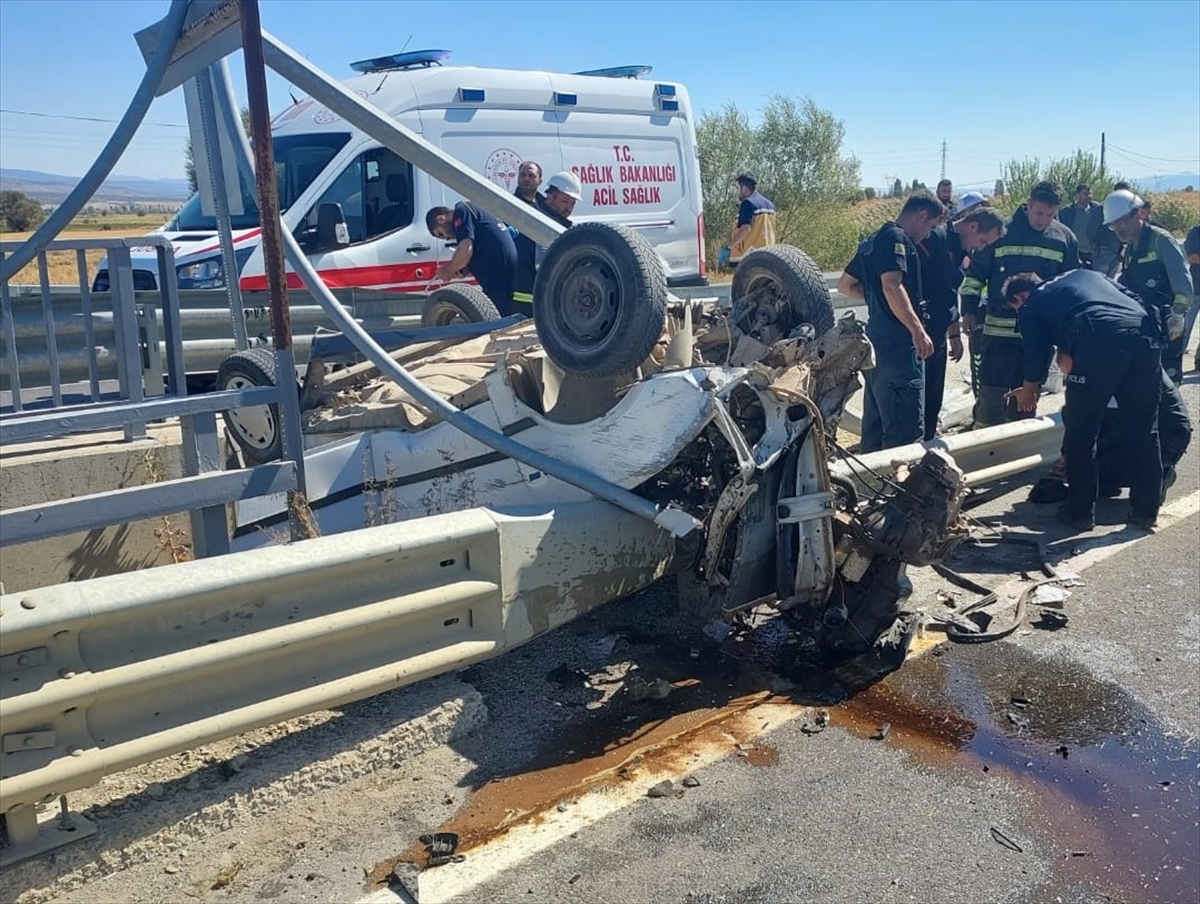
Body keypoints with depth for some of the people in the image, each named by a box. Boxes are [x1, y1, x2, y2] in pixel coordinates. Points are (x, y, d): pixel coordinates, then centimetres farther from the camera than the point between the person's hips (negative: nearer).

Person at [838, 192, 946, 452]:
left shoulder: (872, 242, 18)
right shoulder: (897, 238, -10)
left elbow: (846, 285, 26)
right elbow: (892, 286, -24)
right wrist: (918, 331, -24)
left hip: (876, 341, 10)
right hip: (898, 345, -10)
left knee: (875, 425, 15)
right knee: (907, 429, -9)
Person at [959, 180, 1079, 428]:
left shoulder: (1065, 238, 5)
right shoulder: (1001, 231, -2)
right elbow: (976, 273, 6)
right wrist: (969, 309, 1)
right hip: (999, 330, -2)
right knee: (991, 394, -4)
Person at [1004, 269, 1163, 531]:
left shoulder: (1031, 306, 20)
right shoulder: (1086, 274, 35)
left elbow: (1035, 356, 21)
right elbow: (1134, 300, 27)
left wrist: (1028, 393, 40)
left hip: (1100, 343, -5)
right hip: (1145, 332, 5)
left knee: (1080, 433, 10)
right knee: (1144, 430, 14)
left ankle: (1080, 511, 16)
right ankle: (1146, 510, 23)